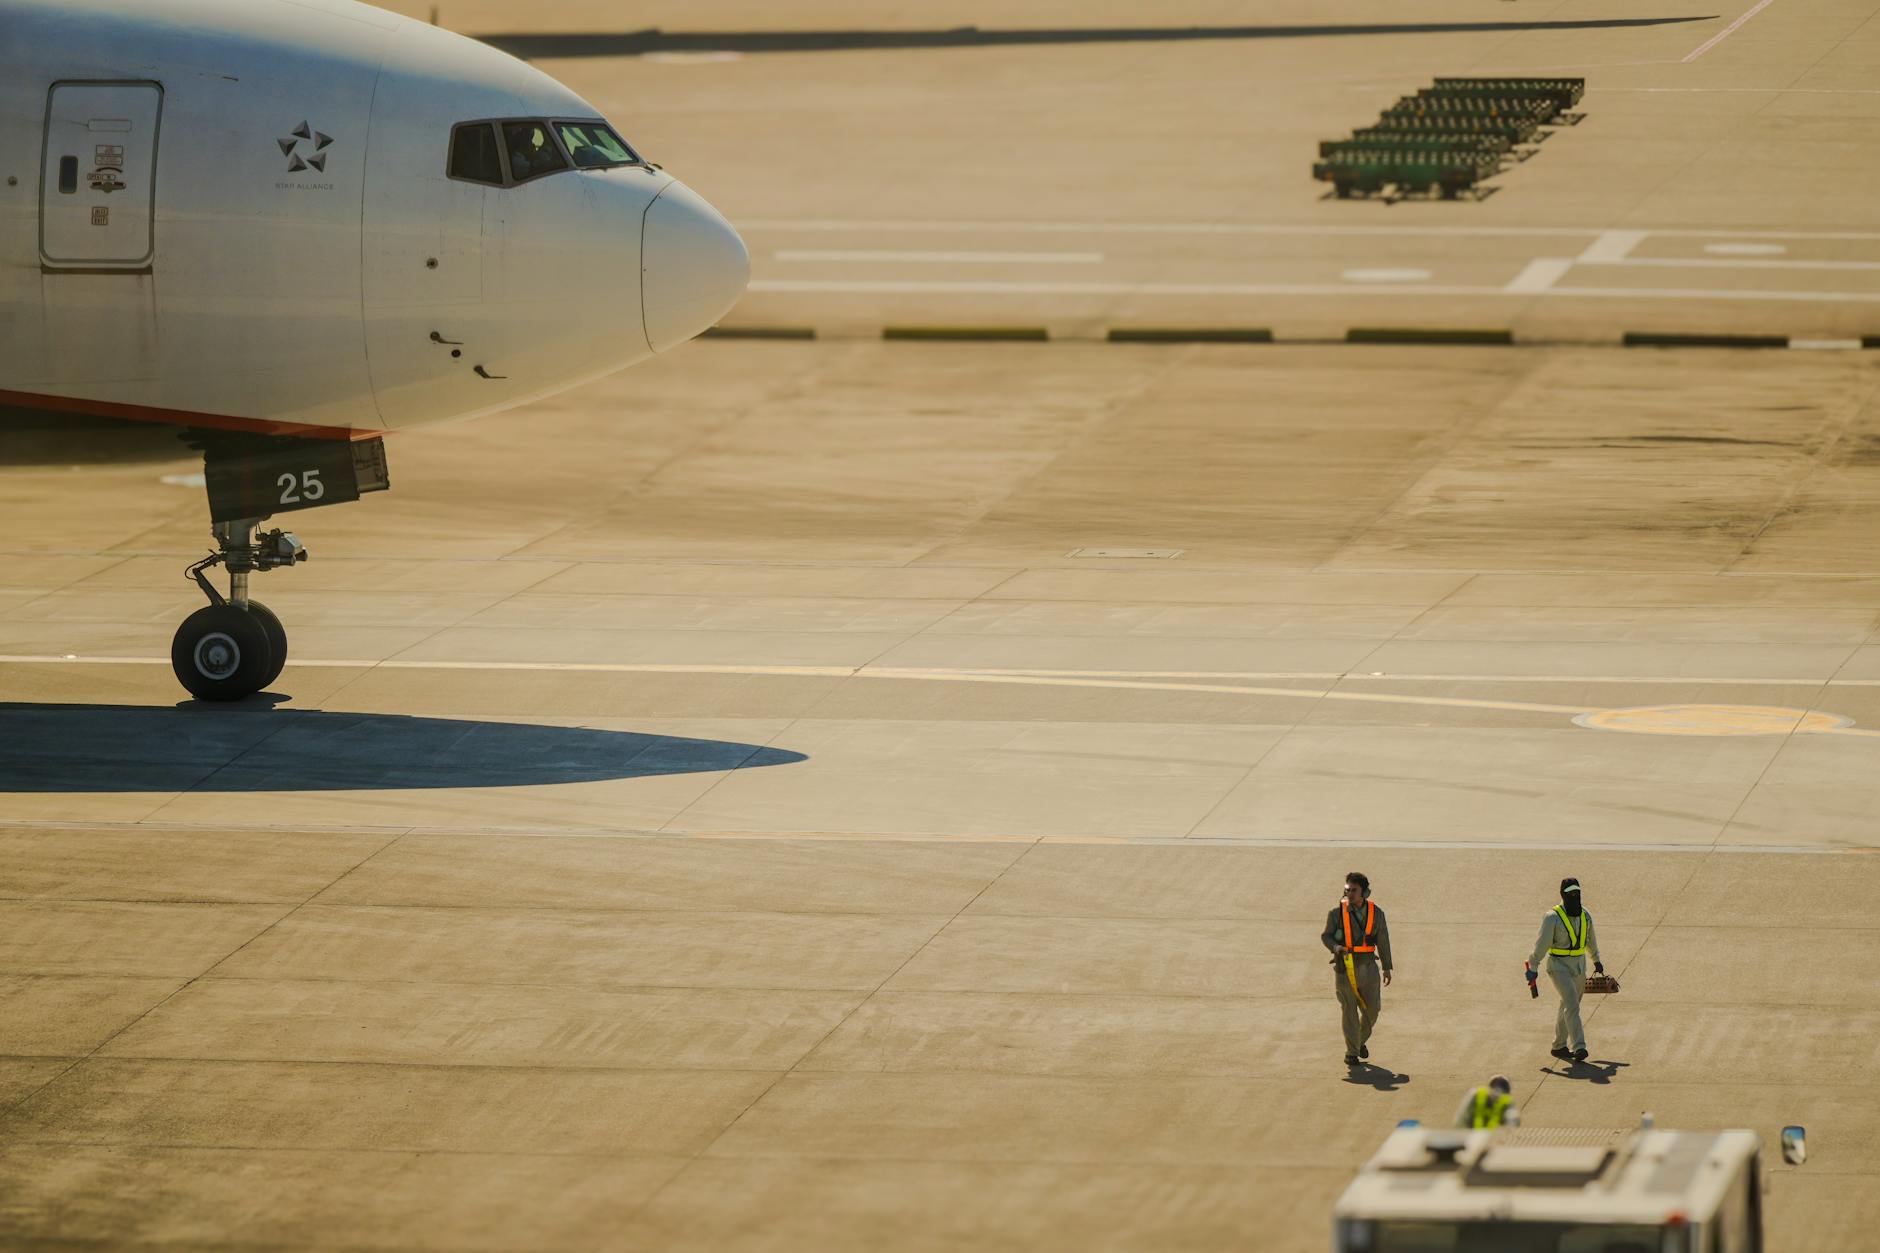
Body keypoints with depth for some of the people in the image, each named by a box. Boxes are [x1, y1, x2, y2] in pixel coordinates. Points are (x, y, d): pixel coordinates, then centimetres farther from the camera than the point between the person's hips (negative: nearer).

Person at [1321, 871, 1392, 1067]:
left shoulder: (1376, 913, 0)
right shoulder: (1337, 912, -5)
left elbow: (1383, 940, 7)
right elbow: (1325, 936, 1)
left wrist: (1387, 968, 5)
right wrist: (1335, 947, -21)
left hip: (1367, 967, 2)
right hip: (1344, 967, -2)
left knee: (1371, 1008, 5)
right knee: (1349, 1010, -3)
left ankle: (1361, 1040, 32)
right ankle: (1351, 1053, 6)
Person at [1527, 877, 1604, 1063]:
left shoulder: (1585, 915, 5)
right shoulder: (1553, 918, -14)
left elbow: (1590, 939, 21)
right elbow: (1541, 944, -13)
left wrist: (1597, 960, 31)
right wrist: (1533, 969, -12)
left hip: (1579, 966, 7)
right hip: (1559, 967, -7)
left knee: (1568, 1007, 13)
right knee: (1572, 1003, -20)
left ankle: (1559, 1046, 26)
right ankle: (1578, 1047, -27)